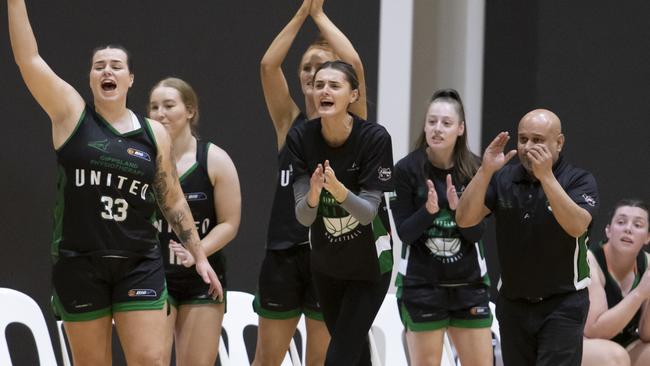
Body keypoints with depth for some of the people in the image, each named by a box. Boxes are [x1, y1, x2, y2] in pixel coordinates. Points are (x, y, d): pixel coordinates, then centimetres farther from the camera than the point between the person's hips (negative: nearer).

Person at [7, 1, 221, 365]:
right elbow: (28, 58, -9)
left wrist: (200, 256, 11)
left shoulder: (154, 133, 6)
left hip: (139, 265, 1)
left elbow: (173, 201, 12)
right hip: (79, 264, -1)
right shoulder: (72, 112, 0)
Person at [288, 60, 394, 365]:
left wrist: (338, 190, -44)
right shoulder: (300, 138, -13)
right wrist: (313, 195, -39)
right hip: (326, 264, 4)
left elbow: (368, 212, -24)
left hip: (369, 264, -4)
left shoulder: (374, 138, -23)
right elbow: (303, 216, -16)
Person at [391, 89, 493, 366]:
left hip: (469, 283, 2)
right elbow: (405, 233, -9)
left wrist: (458, 207, -24)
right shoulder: (407, 170, -9)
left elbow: (476, 232, -5)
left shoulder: (474, 170, -3)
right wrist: (429, 210, -27)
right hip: (421, 284, -2)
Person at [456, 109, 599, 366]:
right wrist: (485, 170, -19)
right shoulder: (502, 179, 3)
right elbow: (464, 219, -7)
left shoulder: (579, 180, -7)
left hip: (562, 305, -5)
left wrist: (546, 176, -32)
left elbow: (577, 226, -25)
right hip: (512, 303, 5)